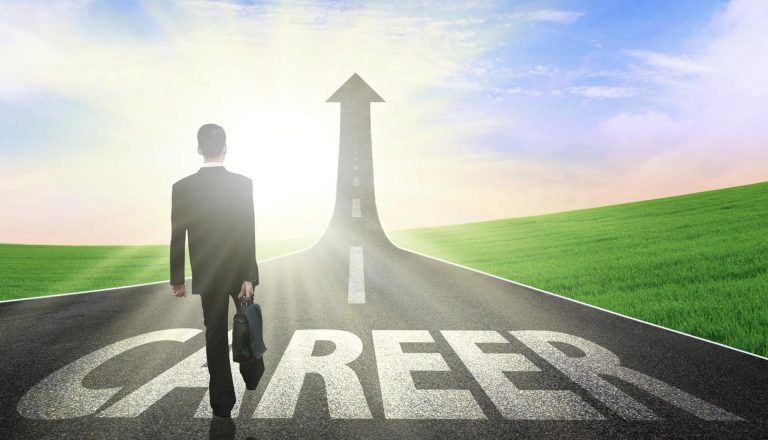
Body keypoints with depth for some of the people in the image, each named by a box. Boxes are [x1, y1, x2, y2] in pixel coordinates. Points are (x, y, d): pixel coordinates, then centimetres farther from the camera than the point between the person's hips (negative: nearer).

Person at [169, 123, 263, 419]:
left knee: (216, 333, 8)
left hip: (207, 273, 1)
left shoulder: (182, 187, -7)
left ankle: (223, 403, 13)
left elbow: (177, 237, -4)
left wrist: (176, 279, 4)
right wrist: (249, 276, -15)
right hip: (239, 270, -1)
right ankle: (252, 375, 40)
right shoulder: (243, 183, -13)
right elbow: (248, 234, -17)